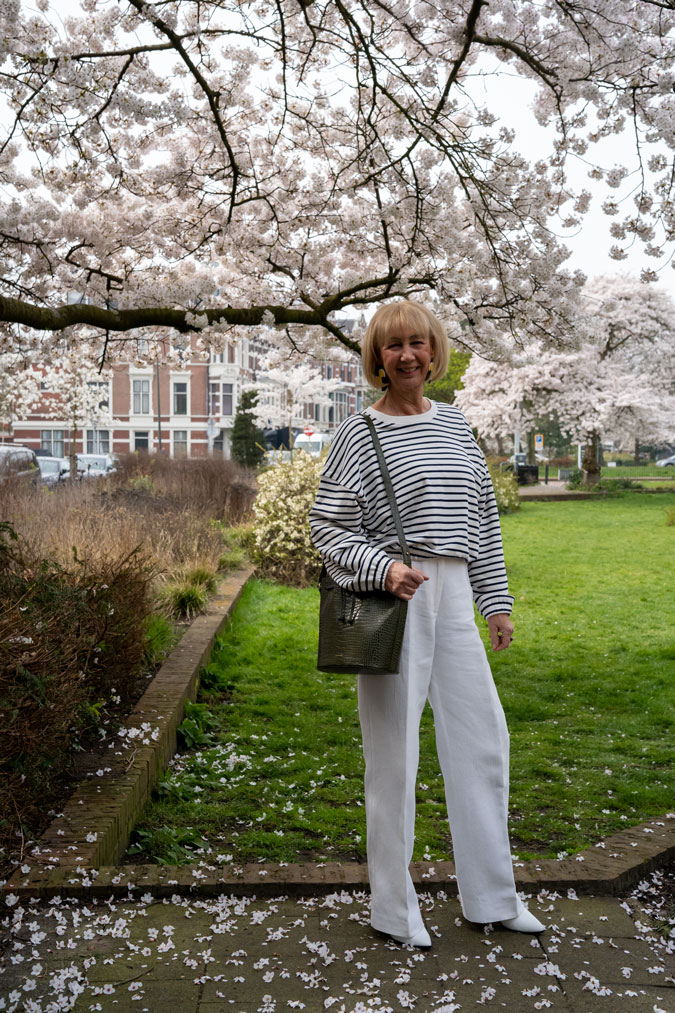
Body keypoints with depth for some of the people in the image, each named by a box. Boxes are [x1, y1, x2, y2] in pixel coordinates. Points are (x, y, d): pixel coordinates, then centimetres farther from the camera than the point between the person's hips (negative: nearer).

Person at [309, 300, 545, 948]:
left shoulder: (454, 425, 14)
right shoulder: (360, 433, -2)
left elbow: (482, 517, 16)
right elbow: (327, 528, -4)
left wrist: (497, 601, 14)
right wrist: (383, 567, -20)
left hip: (452, 596, 6)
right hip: (390, 600, -5)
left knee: (483, 736, 10)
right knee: (393, 748, 2)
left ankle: (491, 898, 27)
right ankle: (393, 907, 19)